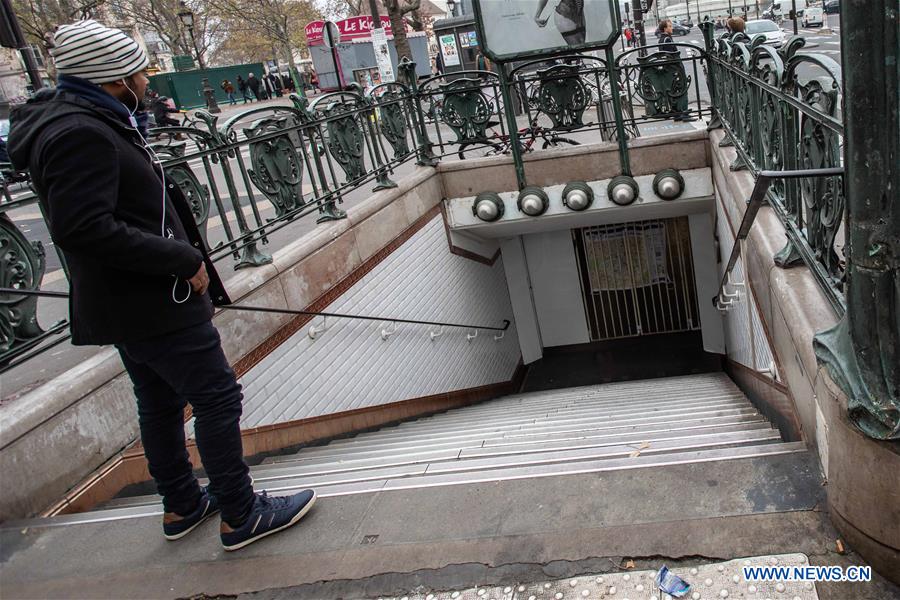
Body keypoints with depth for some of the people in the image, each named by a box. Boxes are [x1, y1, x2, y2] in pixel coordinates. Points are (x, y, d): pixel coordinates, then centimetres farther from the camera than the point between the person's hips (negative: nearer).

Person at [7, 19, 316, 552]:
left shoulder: (97, 123, 13)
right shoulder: (80, 133, -20)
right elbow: (84, 229, -28)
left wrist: (183, 260, 12)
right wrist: (184, 259, -23)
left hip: (131, 301, 11)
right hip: (154, 304, -11)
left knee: (161, 403, 19)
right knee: (218, 397, -2)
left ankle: (183, 506, 35)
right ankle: (241, 515, 10)